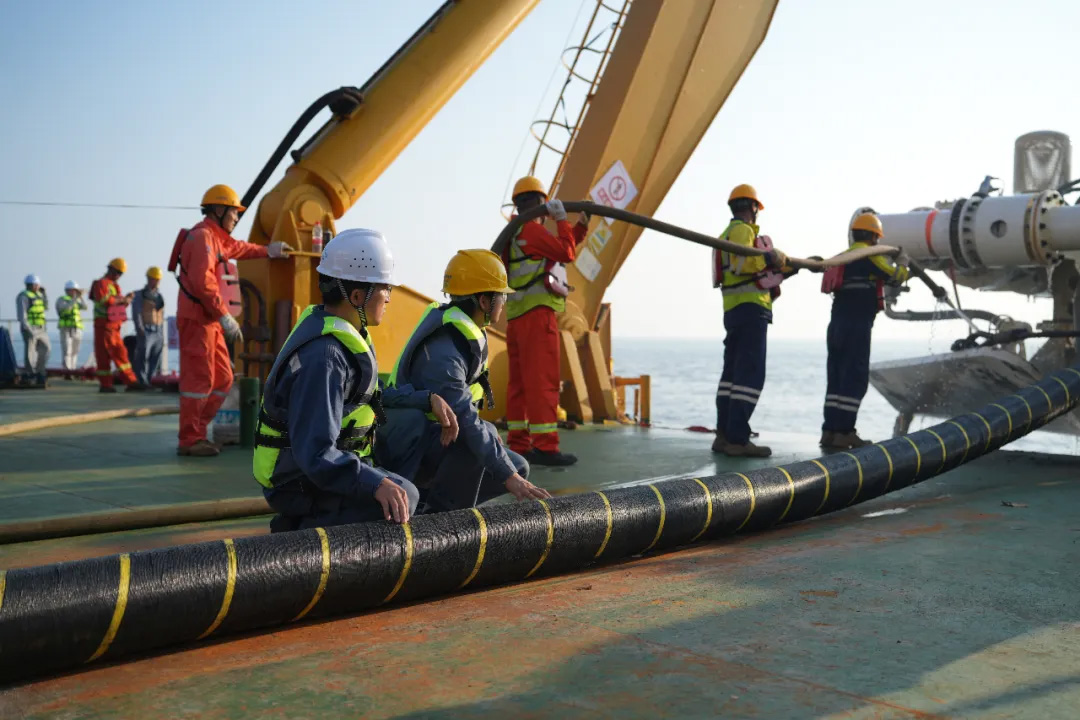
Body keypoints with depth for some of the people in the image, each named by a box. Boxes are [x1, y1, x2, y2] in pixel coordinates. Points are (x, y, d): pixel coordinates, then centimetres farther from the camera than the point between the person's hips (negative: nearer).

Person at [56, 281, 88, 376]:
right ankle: (67, 371, -17)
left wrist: (81, 296, -12)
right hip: (66, 329, -5)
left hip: (77, 329, 5)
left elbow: (84, 307, -1)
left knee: (74, 352, 5)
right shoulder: (61, 299, 3)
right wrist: (75, 298, -21)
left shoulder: (77, 301, 18)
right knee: (67, 351, -12)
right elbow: (65, 308, -17)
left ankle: (73, 370, 7)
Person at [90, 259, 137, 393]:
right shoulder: (101, 284, -7)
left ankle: (130, 382, 9)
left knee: (120, 353, 7)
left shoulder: (114, 286, 21)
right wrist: (122, 299, -13)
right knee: (104, 355, -4)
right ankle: (105, 385, -1)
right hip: (104, 325, -9)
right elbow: (104, 300, -23)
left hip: (114, 326, 9)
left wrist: (127, 298, 5)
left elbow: (120, 305, 24)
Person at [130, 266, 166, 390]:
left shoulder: (160, 297, 18)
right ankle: (141, 382, -14)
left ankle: (150, 382, 8)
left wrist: (163, 337, 15)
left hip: (158, 333, 5)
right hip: (145, 333, -5)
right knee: (142, 357, -13)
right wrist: (140, 329, -21)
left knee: (155, 361, 3)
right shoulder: (139, 295, 3)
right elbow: (136, 313, -6)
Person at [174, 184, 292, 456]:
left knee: (223, 378, 11)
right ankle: (189, 441, -2)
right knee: (198, 379, -8)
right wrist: (226, 317, -22)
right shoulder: (203, 236, -13)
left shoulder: (217, 238, 18)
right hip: (197, 318, -10)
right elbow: (203, 283, -23)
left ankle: (195, 432, 17)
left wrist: (268, 251, 51)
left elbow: (238, 249, 42)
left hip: (210, 320, 10)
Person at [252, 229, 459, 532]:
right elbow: (315, 455, -32)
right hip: (304, 486, -10)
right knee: (403, 496, -24)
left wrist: (427, 400, 8)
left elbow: (369, 397, 16)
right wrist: (375, 484, -42)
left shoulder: (341, 332, 4)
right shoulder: (323, 357, -26)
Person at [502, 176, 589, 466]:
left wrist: (581, 225, 23)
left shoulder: (513, 233, 23)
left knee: (520, 381, 9)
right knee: (542, 380, -11)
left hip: (516, 317, 10)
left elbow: (562, 247, 27)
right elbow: (566, 252, -11)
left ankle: (519, 446, 11)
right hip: (536, 312, -10)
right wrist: (561, 218, -3)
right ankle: (545, 447, -12)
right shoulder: (532, 229, -7)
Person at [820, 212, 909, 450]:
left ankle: (830, 431, 8)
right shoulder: (869, 255, -6)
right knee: (855, 379, -6)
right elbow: (895, 276, -4)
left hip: (837, 325, 8)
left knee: (836, 378, 8)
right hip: (857, 326, -8)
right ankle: (844, 432, -8)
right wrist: (903, 263, 17)